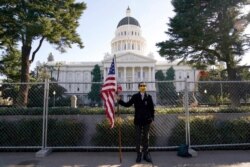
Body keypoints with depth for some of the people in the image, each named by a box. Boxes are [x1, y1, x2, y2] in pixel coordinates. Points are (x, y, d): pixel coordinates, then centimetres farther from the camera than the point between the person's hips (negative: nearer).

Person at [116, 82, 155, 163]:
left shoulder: (149, 97, 1)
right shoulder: (135, 96, 0)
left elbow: (152, 108, 2)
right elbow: (127, 104, -2)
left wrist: (152, 117, -4)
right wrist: (119, 100, -10)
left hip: (147, 120, 1)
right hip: (138, 120, 0)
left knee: (146, 138, 11)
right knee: (138, 138, 8)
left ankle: (146, 154, 22)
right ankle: (139, 154, 20)